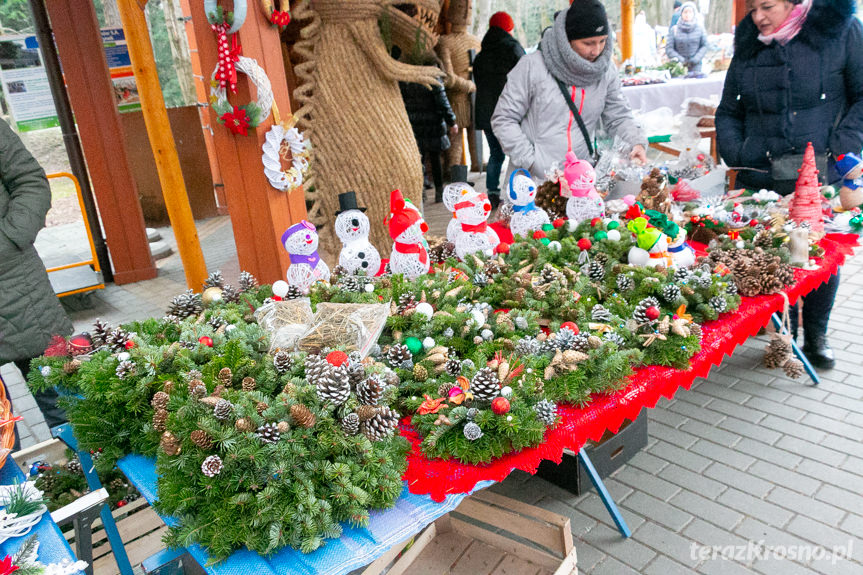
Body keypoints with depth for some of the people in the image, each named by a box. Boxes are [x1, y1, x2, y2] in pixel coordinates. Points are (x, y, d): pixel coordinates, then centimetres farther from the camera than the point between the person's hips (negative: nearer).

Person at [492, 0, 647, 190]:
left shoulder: (606, 70, 4)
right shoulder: (532, 66, -9)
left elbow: (619, 117, 13)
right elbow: (503, 120, -7)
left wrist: (636, 142, -8)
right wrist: (530, 162, -14)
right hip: (532, 179, -3)